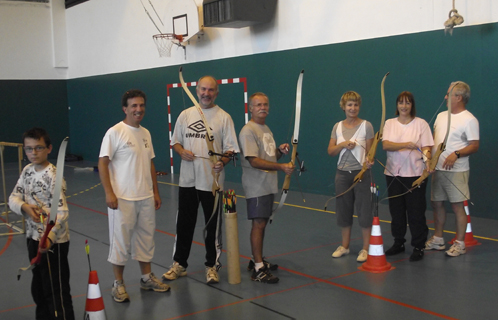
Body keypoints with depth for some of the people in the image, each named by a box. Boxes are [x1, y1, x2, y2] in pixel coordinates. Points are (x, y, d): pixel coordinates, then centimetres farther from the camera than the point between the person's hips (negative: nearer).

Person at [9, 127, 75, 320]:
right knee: (38, 288, 22)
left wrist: (49, 237, -40)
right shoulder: (27, 171, 5)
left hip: (53, 241, -8)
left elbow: (61, 212, -25)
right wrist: (24, 206, -20)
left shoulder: (53, 175, -19)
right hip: (33, 237, 8)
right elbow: (13, 198, 4)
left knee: (57, 290, 1)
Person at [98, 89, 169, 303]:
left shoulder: (145, 133, 11)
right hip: (123, 199, -7)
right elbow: (102, 164, -12)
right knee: (120, 241, 2)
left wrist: (156, 192, 15)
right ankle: (118, 284, 15)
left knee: (146, 238, 15)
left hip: (146, 198, 7)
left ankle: (147, 278, 28)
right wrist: (109, 193, -18)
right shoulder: (115, 133, -11)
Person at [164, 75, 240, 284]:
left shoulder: (223, 117, -3)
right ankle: (179, 264, 25)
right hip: (187, 179, 3)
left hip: (212, 181, -3)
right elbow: (175, 141, 13)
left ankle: (212, 266, 20)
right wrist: (182, 151, -9)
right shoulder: (185, 115, 7)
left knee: (213, 226, 6)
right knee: (184, 224, 12)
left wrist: (222, 161, -24)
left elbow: (231, 148, -5)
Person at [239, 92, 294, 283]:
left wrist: (280, 150, 0)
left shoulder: (266, 129, 15)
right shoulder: (248, 131, -15)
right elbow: (254, 161, -23)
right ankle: (258, 270, -4)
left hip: (268, 185, 9)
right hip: (256, 186, -9)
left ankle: (257, 260, 25)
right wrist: (281, 167, -29)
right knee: (258, 224, -8)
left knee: (262, 223, 14)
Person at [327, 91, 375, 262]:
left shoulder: (366, 125, -4)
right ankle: (345, 246, 25)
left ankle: (366, 248, 9)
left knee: (364, 209, -1)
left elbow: (370, 150, -4)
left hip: (360, 172, -4)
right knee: (343, 209, 12)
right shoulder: (338, 126, 7)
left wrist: (368, 161, -25)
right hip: (342, 172, 4)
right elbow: (330, 151, 5)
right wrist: (343, 144, -12)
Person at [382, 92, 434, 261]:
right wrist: (406, 145, -21)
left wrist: (427, 159, -25)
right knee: (396, 211, 11)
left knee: (416, 212, -2)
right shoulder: (389, 123, 7)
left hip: (415, 174, -3)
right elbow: (385, 145, -8)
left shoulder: (421, 123, 2)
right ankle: (399, 243, 25)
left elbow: (426, 147, -5)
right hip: (393, 173, 3)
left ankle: (419, 247, 8)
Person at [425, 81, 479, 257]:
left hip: (456, 171, -7)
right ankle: (437, 239, 25)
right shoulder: (441, 116, 13)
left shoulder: (469, 120, -10)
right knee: (437, 203, 13)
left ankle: (460, 244, 7)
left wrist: (456, 154, -27)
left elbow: (474, 146, -14)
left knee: (457, 206, -3)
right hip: (438, 169, 8)